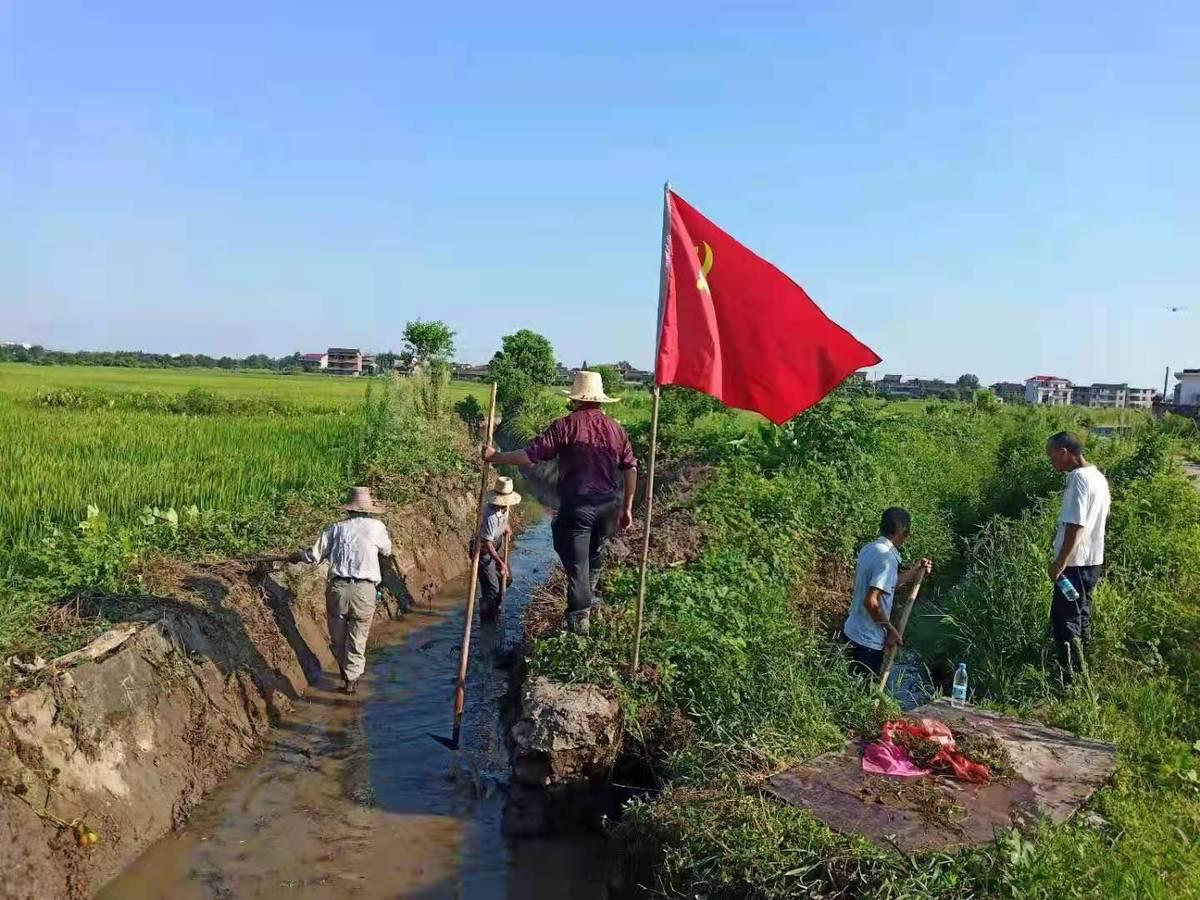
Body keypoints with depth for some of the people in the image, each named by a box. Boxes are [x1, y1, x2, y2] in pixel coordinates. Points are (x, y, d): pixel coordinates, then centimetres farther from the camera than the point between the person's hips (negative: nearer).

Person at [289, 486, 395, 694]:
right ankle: (352, 679, 13)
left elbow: (315, 555, 7)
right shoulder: (376, 527, 3)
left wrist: (298, 556, 27)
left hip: (337, 587, 1)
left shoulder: (336, 528, 7)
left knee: (337, 636, 20)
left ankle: (346, 671, 33)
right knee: (357, 638, 12)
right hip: (364, 590, -1)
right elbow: (387, 550, 20)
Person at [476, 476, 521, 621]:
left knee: (505, 579, 20)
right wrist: (500, 562, -34)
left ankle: (494, 609, 40)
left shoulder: (505, 507, -8)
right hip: (483, 552, -9)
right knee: (492, 588, -8)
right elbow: (487, 543, -32)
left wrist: (508, 527, 0)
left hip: (496, 548, 9)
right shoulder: (491, 516, -34)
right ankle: (486, 617, 12)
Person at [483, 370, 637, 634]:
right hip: (609, 506, 5)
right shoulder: (617, 429, 6)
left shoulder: (566, 425, -8)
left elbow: (531, 454, -13)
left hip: (577, 506, -5)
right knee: (594, 554, 25)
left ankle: (579, 618, 4)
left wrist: (495, 457, -2)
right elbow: (631, 468, 5)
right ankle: (588, 597, 43)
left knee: (576, 562, 3)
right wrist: (627, 508, 11)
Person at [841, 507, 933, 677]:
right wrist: (891, 630, -16)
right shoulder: (887, 558, -22)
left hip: (852, 632, 9)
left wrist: (915, 572, 23)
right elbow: (871, 601, -29)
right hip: (867, 640, -9)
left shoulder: (870, 549, 5)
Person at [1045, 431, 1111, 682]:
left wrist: (1060, 563, -20)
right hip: (1092, 561, 10)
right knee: (1080, 618, 17)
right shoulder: (1098, 476, 11)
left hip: (1075, 563, -10)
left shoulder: (1078, 478, -18)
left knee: (1064, 621, -3)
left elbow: (1075, 525, -23)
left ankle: (1069, 679, 2)